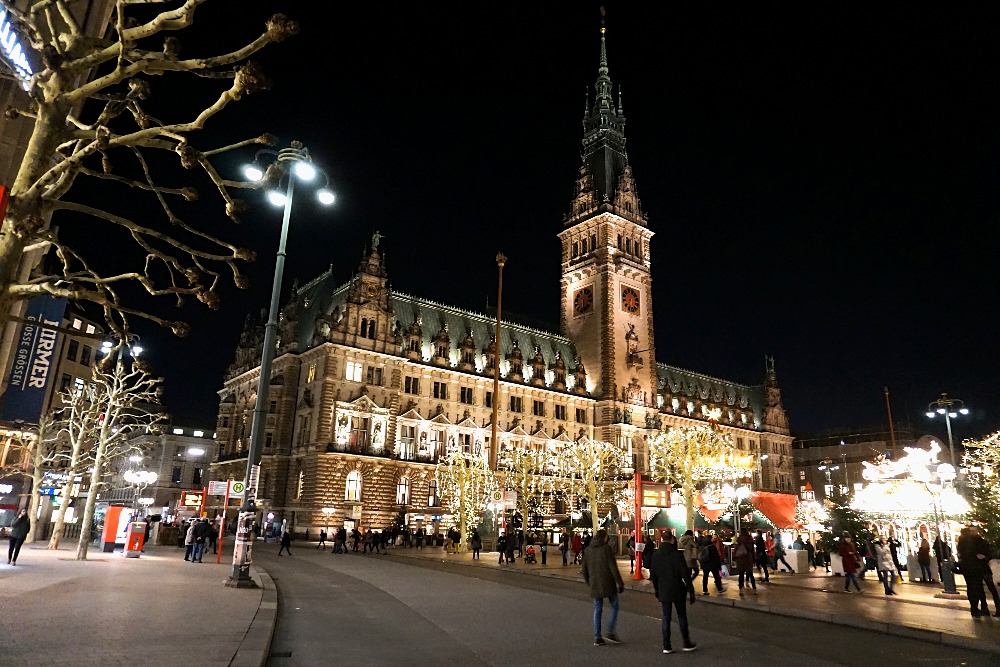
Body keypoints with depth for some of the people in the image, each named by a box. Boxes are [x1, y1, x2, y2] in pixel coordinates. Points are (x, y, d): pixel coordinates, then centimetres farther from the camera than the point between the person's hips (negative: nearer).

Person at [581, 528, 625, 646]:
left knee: (597, 610, 11)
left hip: (595, 586, 5)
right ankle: (610, 632, 1)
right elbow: (613, 568, -13)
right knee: (614, 607, 10)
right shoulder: (606, 548, -10)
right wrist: (620, 583, -7)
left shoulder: (588, 550, 7)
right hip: (608, 584, -5)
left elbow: (585, 570, 13)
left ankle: (597, 637, 10)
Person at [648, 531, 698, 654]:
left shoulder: (655, 556, 0)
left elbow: (653, 575, 7)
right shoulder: (677, 555, -13)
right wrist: (691, 591, -4)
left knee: (666, 617, 9)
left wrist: (656, 590, 18)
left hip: (663, 592, 3)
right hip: (678, 591, -3)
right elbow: (685, 574, -11)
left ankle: (666, 646, 9)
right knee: (682, 616, 13)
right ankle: (687, 643, 21)